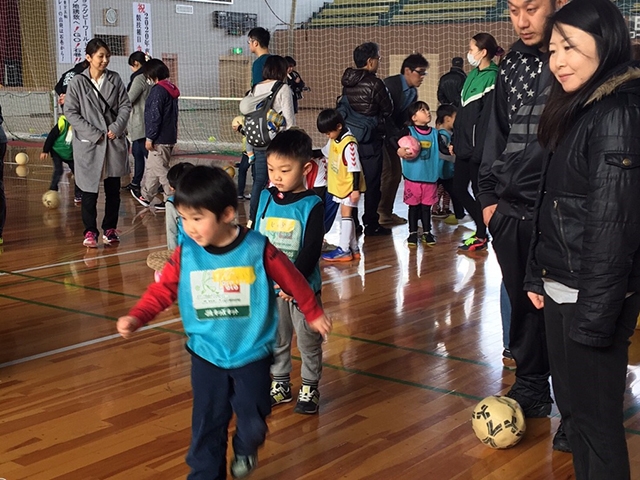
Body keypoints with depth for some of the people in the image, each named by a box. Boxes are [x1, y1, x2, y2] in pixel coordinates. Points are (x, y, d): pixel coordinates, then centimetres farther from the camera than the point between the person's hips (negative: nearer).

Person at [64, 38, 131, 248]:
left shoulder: (115, 79, 3)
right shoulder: (77, 82, -5)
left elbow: (125, 105, 5)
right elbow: (70, 112, -6)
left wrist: (117, 128, -10)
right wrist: (93, 134, -12)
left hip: (114, 142, 3)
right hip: (88, 144, -3)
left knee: (113, 189, 9)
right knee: (89, 189, 1)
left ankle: (110, 228, 21)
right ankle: (90, 231, 11)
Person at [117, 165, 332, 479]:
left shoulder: (258, 249, -15)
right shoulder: (186, 253, -8)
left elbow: (292, 280, -2)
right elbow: (163, 290, -3)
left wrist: (313, 313, 9)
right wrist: (136, 318, -19)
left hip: (252, 354, -1)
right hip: (206, 356, 2)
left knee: (253, 422, 8)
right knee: (207, 425, 5)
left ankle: (245, 449, 43)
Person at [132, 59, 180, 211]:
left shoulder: (158, 90, -16)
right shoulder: (171, 89, 12)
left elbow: (155, 116, -19)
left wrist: (150, 137, -15)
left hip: (160, 139, -10)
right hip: (169, 136, 10)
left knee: (160, 169, -3)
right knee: (151, 168, 19)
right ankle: (145, 197, 29)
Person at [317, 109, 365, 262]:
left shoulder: (349, 143, -24)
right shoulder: (334, 139, 3)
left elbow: (355, 168, -23)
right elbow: (326, 153, 22)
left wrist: (356, 189, -22)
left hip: (349, 185, -9)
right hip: (339, 184, 9)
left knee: (346, 214, -6)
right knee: (347, 215, 13)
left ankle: (344, 249, -1)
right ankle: (353, 248, 21)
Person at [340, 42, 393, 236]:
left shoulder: (347, 81, 3)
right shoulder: (374, 83, -16)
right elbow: (388, 109, -6)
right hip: (370, 138, -6)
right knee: (372, 182, 2)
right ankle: (371, 224, 6)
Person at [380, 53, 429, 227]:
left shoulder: (413, 92, 3)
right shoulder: (391, 84, -23)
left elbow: (403, 119, 6)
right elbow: (385, 116, -27)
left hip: (390, 133, 9)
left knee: (396, 173, 8)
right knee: (385, 172, -14)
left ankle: (386, 212, 18)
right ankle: (376, 214, -6)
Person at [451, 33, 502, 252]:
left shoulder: (492, 77, -14)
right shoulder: (472, 75, 13)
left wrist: (479, 149, -22)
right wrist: (455, 140, 15)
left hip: (478, 146, -9)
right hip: (464, 144, 9)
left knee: (478, 190, 2)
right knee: (459, 188, 12)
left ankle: (481, 237, 16)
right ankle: (481, 231, 25)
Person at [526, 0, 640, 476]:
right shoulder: (579, 108, 12)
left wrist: (593, 314, -22)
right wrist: (539, 276, 13)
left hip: (591, 295, -9)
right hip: (561, 290, 9)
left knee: (595, 416, 2)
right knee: (571, 403, 18)